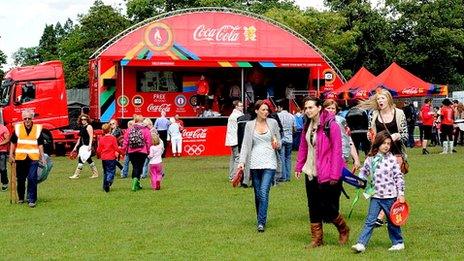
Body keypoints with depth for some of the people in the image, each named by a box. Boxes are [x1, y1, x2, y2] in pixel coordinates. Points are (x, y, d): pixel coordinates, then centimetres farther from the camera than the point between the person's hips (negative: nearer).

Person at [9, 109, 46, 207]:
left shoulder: (38, 128, 3)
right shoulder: (17, 128, 3)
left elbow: (40, 144, 7)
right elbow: (13, 143, 10)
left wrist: (42, 157, 4)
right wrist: (11, 155, 5)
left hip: (33, 158, -1)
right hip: (20, 158, 1)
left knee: (32, 179, -8)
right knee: (20, 179, 12)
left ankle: (32, 200, -2)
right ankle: (20, 198, 29)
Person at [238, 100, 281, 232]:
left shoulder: (273, 123, 4)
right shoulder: (250, 125, 6)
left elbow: (279, 142, 13)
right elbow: (246, 144, 5)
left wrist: (277, 145, -11)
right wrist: (242, 161, -5)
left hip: (269, 162, -2)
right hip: (255, 163, 2)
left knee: (264, 192, -13)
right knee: (258, 194, 8)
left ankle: (261, 222, -10)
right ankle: (260, 219, 22)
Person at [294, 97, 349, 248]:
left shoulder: (331, 125, -13)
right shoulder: (307, 126, 9)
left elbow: (336, 151, -15)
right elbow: (303, 148, 14)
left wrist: (334, 175, -18)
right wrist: (299, 167, 8)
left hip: (327, 175, -7)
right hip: (311, 173, 7)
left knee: (328, 208, -2)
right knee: (314, 207, 9)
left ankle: (343, 230, 25)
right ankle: (317, 239, 18)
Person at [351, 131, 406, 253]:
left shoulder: (392, 159, -4)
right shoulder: (370, 159, 1)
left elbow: (398, 177, -2)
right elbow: (363, 172, 15)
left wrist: (401, 194, -4)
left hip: (390, 196, -1)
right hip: (375, 196, 2)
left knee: (392, 221, 10)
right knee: (370, 221, -2)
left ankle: (398, 243, 25)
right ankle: (361, 244, -4)